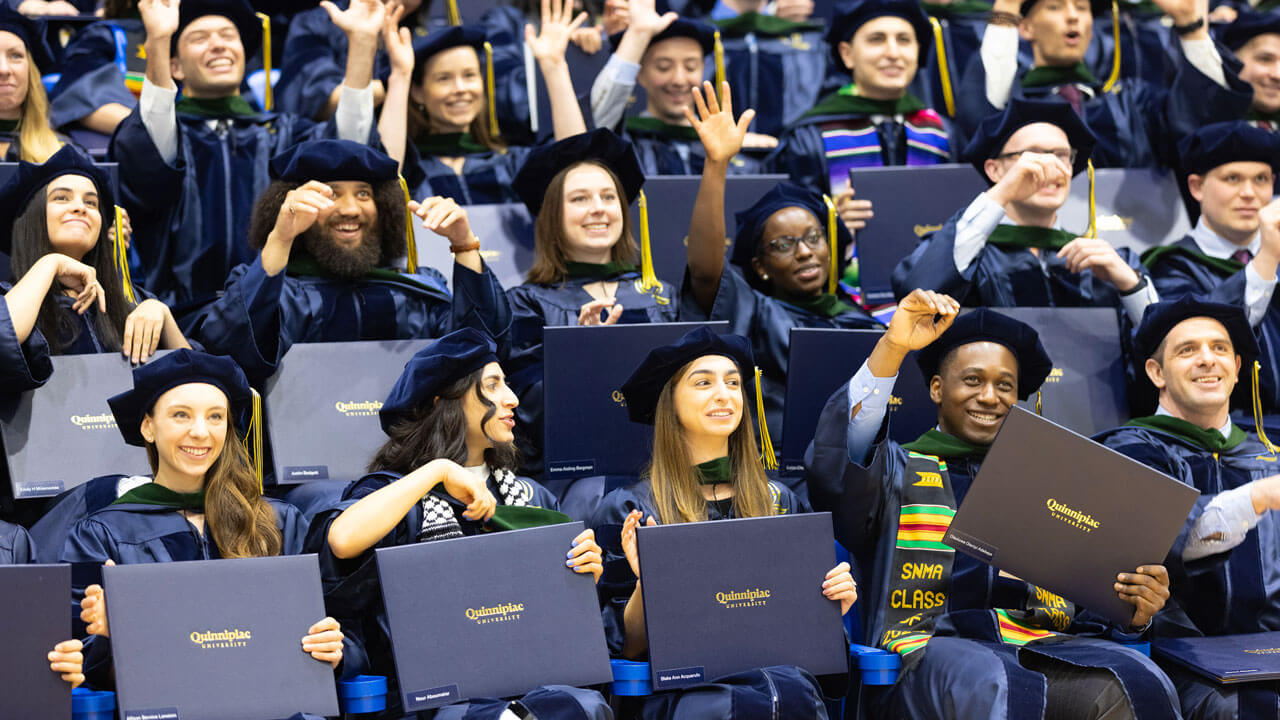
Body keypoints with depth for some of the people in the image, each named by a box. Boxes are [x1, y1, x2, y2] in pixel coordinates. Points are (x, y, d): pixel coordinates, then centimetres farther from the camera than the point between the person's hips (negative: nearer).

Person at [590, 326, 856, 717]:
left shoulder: (779, 502, 19)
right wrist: (645, 582, -14)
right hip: (679, 682, -3)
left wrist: (834, 606, 1)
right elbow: (626, 646, 5)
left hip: (777, 672, 3)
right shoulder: (625, 511, 8)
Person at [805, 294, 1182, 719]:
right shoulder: (899, 471, 20)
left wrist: (1133, 612, -2)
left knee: (1139, 684, -30)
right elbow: (833, 464, -5)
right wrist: (892, 348, -13)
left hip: (1043, 646, 4)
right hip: (933, 646, -3)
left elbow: (1089, 610, 23)